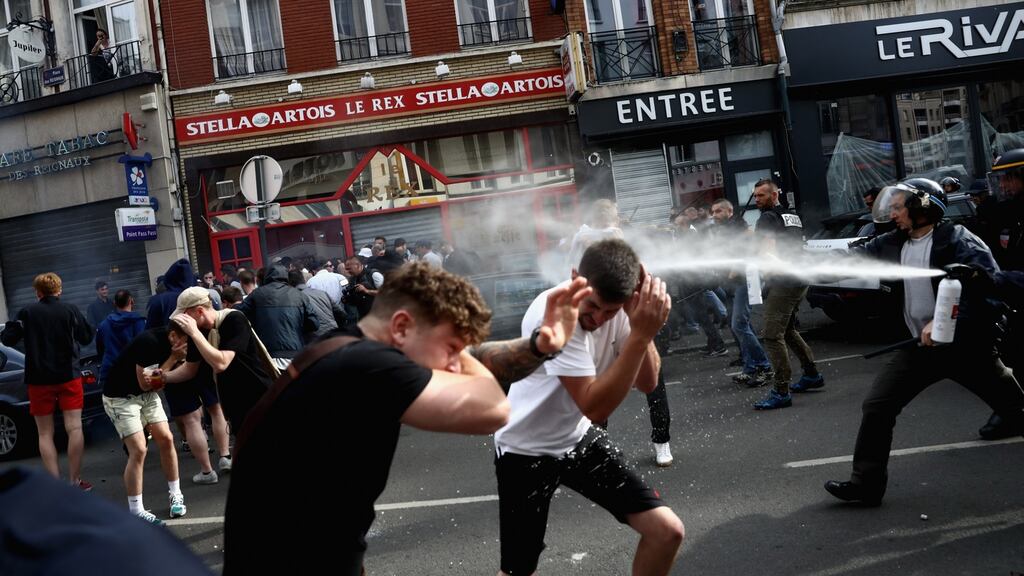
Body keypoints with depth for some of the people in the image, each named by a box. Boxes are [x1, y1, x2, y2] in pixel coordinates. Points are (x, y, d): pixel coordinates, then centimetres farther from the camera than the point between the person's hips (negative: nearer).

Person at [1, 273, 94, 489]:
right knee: (74, 428, 1)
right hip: (69, 376, 0)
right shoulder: (71, 310, -2)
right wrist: (92, 329, 27)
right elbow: (86, 338, 6)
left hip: (39, 381, 1)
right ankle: (75, 481, -2)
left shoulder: (27, 313, -3)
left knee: (45, 434, 8)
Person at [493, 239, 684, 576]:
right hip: (526, 451, -5)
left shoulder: (619, 306, -12)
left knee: (667, 531, -1)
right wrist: (640, 334, -38)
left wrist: (643, 328, -26)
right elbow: (596, 407, -34)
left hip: (579, 438, 5)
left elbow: (646, 383, -9)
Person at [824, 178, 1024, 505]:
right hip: (922, 346, 5)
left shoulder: (957, 240, -14)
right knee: (877, 406, -2)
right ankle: (866, 483, 6)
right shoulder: (894, 243, 4)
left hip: (966, 344, -5)